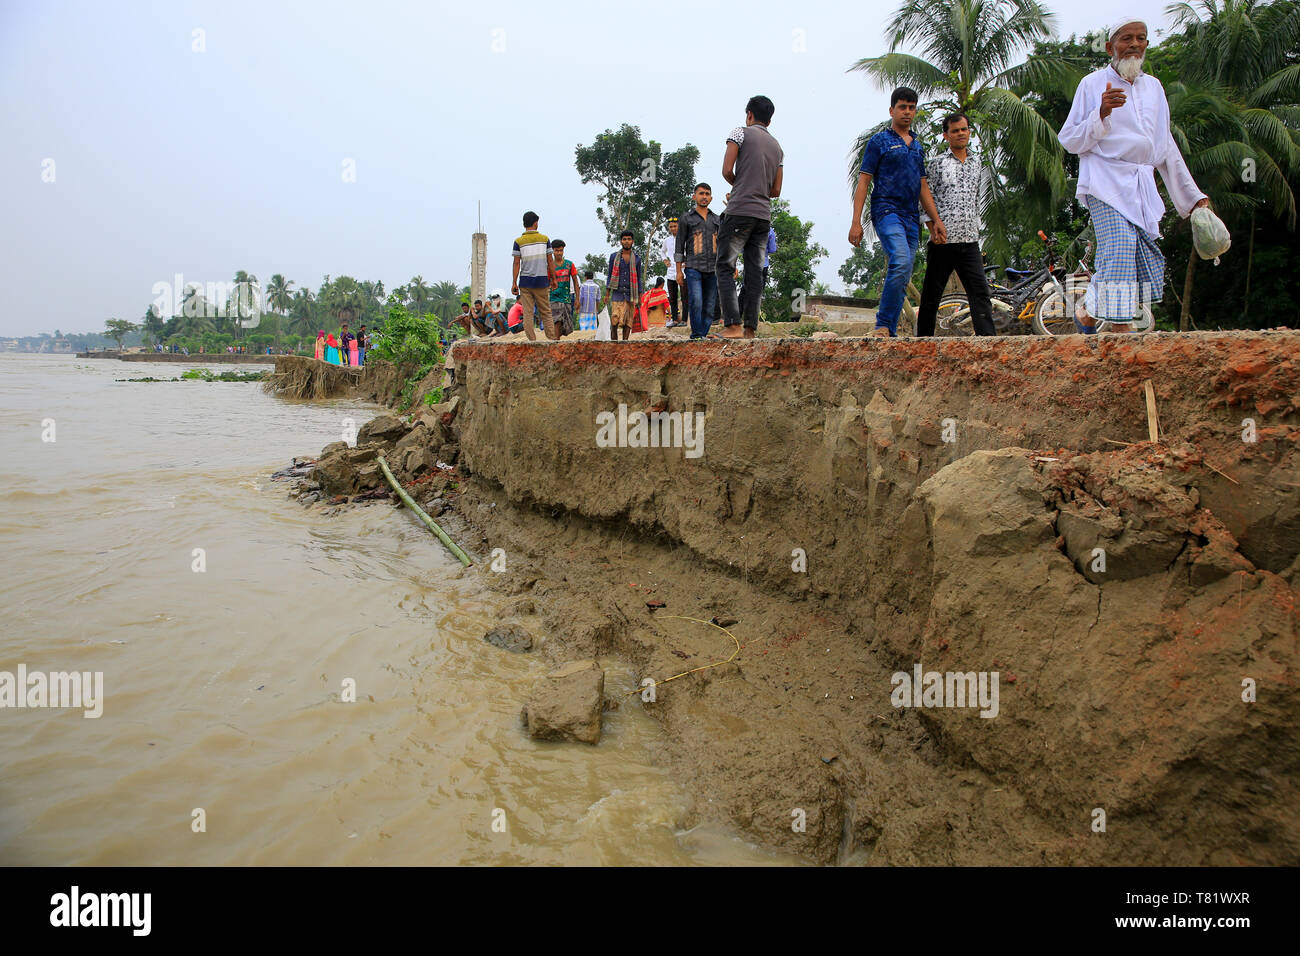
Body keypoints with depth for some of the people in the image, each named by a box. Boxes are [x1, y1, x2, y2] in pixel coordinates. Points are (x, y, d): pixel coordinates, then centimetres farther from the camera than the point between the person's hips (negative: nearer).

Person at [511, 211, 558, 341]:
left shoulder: (519, 241, 0)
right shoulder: (544, 239, 2)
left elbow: (516, 263, -3)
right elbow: (550, 261, 2)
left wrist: (514, 283, -1)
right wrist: (553, 279, 10)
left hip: (525, 281, 0)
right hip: (542, 281, 1)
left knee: (527, 313, 2)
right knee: (545, 313, 7)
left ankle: (532, 340, 0)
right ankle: (552, 339, 4)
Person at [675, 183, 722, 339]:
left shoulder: (717, 220, 18)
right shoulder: (686, 219, 9)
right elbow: (679, 246, 7)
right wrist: (679, 271, 0)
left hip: (712, 269, 4)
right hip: (693, 268, -3)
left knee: (709, 307, 0)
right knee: (696, 302, -20)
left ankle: (703, 335, 5)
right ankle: (697, 335, -14)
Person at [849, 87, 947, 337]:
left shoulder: (918, 146, 24)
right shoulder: (879, 141, 5)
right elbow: (863, 182, -1)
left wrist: (936, 220, 16)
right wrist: (856, 222, -11)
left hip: (911, 217, 7)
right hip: (887, 210, -7)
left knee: (903, 280, 1)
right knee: (901, 261, -28)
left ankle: (889, 334, 4)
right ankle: (883, 324, -22)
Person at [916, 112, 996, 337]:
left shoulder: (976, 162, 17)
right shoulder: (936, 163, 3)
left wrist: (977, 226, 18)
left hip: (969, 241, 4)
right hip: (942, 241, -3)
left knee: (980, 292, -6)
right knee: (931, 295, 2)